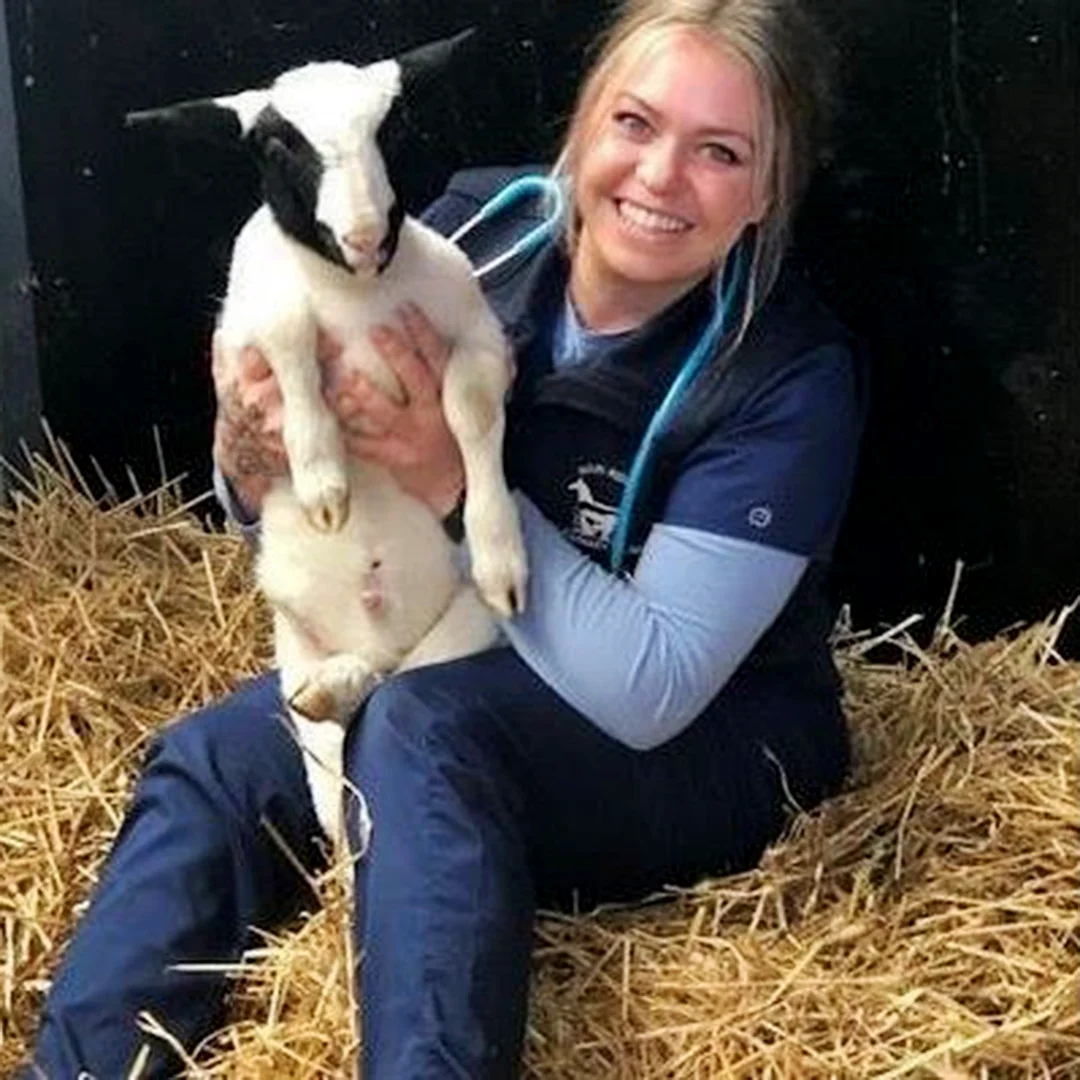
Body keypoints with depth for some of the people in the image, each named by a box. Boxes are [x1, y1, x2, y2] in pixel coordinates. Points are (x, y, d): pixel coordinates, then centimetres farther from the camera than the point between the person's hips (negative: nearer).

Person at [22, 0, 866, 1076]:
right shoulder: (479, 225, -12)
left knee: (425, 726, -32)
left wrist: (454, 480, -32)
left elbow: (649, 691, -26)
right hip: (455, 672, 5)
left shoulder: (791, 378, -23)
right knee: (210, 762, -17)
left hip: (706, 746, -5)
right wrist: (252, 471, -25)